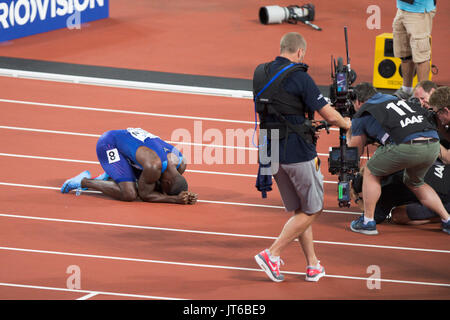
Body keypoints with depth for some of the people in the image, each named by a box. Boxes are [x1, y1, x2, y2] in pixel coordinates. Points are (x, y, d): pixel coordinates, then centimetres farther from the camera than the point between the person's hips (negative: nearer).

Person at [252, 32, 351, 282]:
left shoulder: (261, 74, 7)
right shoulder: (298, 77, -14)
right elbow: (330, 116, -12)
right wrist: (346, 123, 11)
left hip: (272, 151, 7)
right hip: (297, 151, -7)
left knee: (300, 211, 16)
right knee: (312, 210, 5)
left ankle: (313, 265, 16)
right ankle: (272, 255, -2)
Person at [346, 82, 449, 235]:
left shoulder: (362, 115, 17)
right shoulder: (395, 98, 33)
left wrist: (349, 133, 47)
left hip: (407, 146, -6)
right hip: (434, 145, 6)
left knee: (371, 172, 19)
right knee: (414, 183, 32)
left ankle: (368, 221, 19)